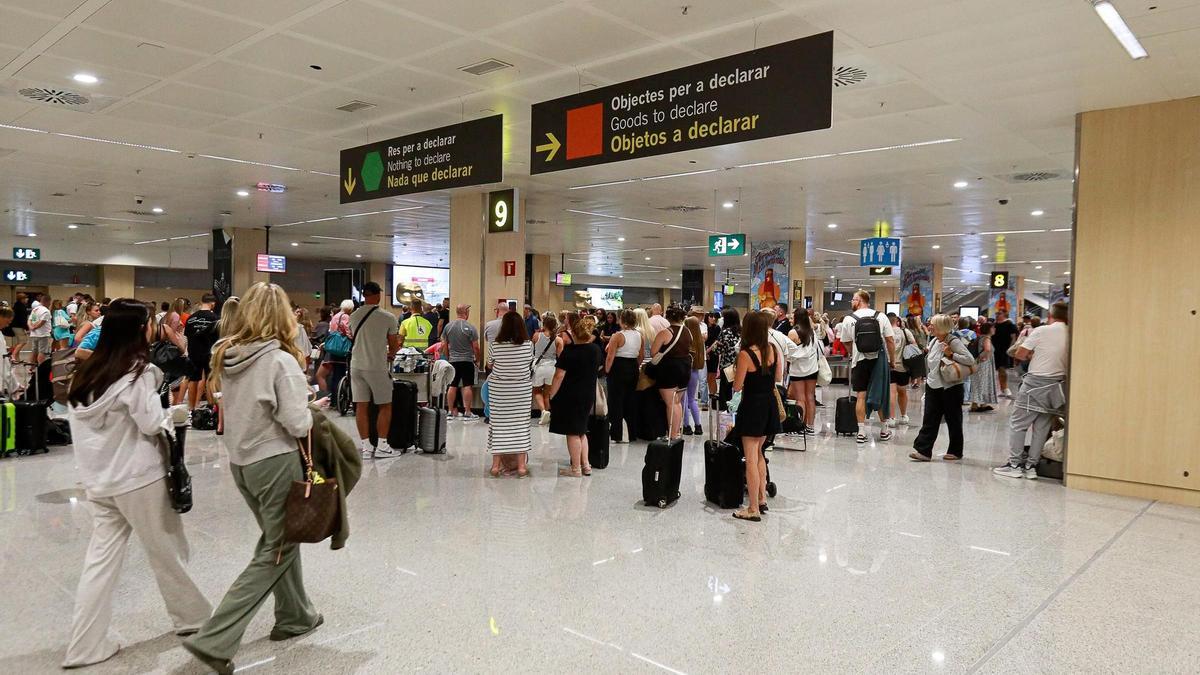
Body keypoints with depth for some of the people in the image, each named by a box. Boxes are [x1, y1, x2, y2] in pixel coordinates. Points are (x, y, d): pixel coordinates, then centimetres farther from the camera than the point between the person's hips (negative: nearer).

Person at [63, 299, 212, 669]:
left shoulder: (86, 372, 6)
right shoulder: (138, 371, -15)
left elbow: (84, 423, 12)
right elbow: (152, 424, -16)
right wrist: (175, 414, 3)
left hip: (99, 480, 6)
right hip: (139, 479, -6)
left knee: (101, 560, 10)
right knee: (167, 553, 10)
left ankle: (84, 646, 12)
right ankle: (193, 616, 27)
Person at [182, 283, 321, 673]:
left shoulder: (227, 356, 1)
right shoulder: (281, 360, -18)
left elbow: (241, 408, 12)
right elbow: (297, 424, -19)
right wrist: (311, 411, 1)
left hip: (240, 461, 7)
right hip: (275, 461, -7)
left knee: (278, 539, 22)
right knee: (276, 552, 5)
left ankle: (294, 616, 35)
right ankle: (214, 640, 1)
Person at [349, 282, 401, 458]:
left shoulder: (353, 316, 4)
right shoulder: (388, 317, -8)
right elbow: (394, 346, -1)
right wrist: (389, 355, 21)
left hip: (357, 365, 4)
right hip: (378, 367, -4)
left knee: (361, 406, 7)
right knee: (385, 406, 7)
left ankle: (366, 447, 10)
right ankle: (382, 446, 8)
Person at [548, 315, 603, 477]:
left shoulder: (569, 351, -17)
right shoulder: (596, 349, 1)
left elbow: (559, 375, -19)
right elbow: (599, 367, 18)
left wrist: (551, 396, -12)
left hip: (569, 395, -6)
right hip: (588, 395, 6)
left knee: (573, 433, 3)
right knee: (581, 430, 19)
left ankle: (576, 468, 9)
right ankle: (585, 465, 20)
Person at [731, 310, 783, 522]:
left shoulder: (745, 354, -20)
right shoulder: (772, 349, -1)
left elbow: (737, 386, -13)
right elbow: (778, 376, 10)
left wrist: (734, 373, 6)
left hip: (752, 406, -7)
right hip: (769, 404, 7)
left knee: (751, 458, 0)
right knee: (758, 453, 23)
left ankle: (754, 509, 5)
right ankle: (762, 499, 30)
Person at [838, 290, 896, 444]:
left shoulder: (849, 319, -2)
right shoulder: (880, 316, 0)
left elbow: (846, 343, 5)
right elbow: (890, 340, -1)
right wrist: (891, 359, 8)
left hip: (859, 361, -1)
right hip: (879, 359, 1)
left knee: (861, 396, 3)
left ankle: (861, 432, 1)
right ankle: (884, 431, 19)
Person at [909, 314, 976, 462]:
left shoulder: (954, 341, -15)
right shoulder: (934, 342, 7)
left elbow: (970, 360, -22)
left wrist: (951, 355, -24)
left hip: (951, 388, -7)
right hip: (934, 386, 7)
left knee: (953, 420, 8)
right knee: (929, 419, 1)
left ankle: (955, 451, 20)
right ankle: (923, 450, -1)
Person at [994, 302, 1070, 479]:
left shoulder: (1041, 331, -9)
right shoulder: (1071, 335, 2)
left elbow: (1020, 354, -7)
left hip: (1035, 383, -5)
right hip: (1057, 386, 5)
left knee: (1018, 424, 3)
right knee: (1042, 427, 10)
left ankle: (1015, 465, 3)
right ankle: (1031, 466, 13)